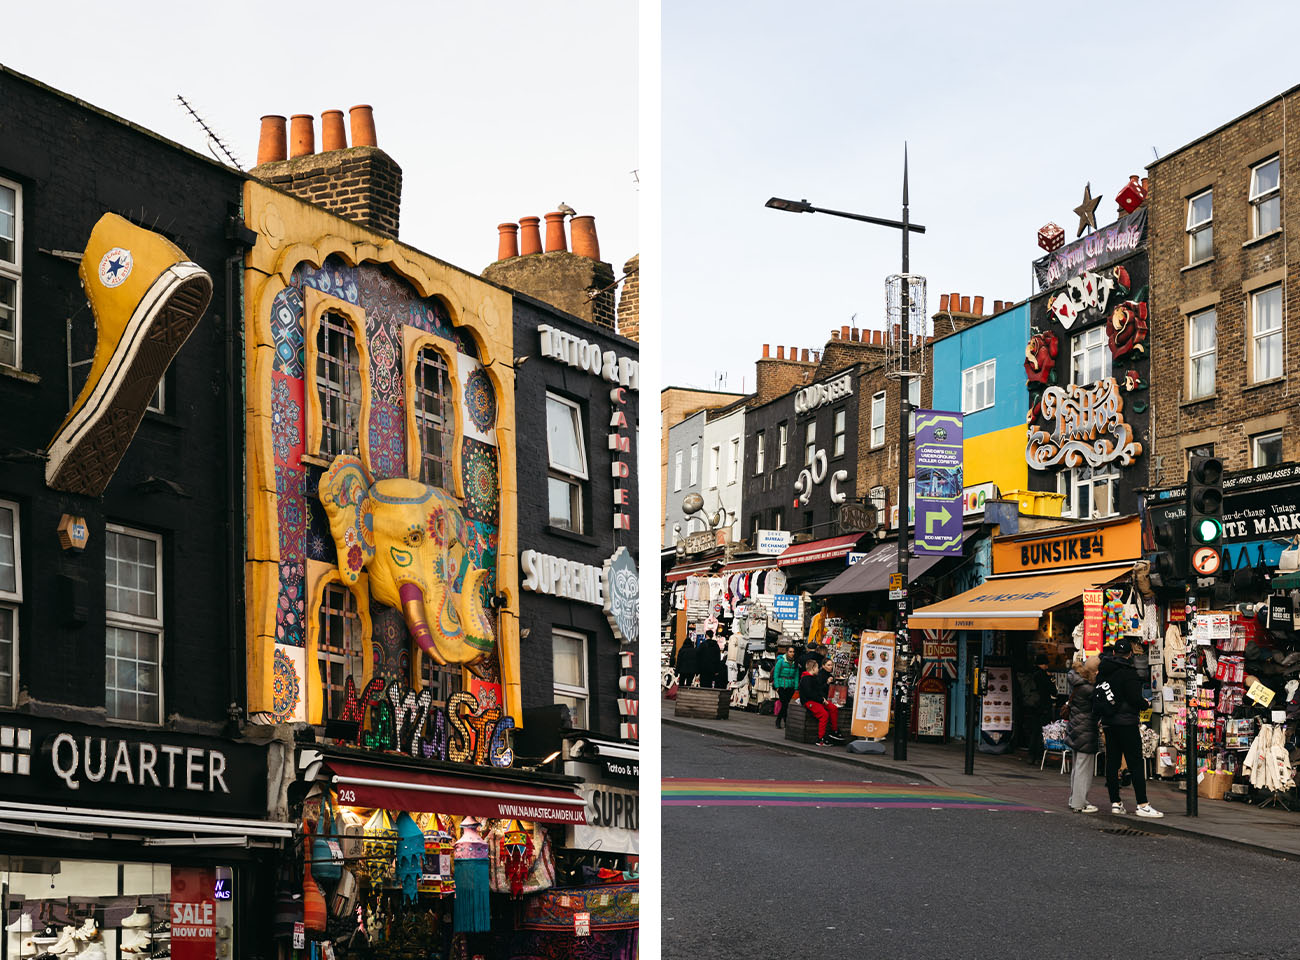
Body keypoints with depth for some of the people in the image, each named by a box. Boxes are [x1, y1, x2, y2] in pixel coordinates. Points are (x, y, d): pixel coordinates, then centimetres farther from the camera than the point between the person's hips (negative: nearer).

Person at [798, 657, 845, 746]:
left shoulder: (814, 678, 20)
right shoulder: (806, 678, -12)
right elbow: (809, 693, -20)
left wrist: (822, 697, 6)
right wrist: (821, 700, -16)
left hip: (817, 701, 10)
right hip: (808, 701, -10)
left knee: (834, 708, 0)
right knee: (824, 714, -26)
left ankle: (834, 731, 8)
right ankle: (820, 739, -26)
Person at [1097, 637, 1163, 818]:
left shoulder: (1103, 672, 7)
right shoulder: (1128, 673, -13)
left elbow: (1096, 697, 10)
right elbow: (1135, 699, -15)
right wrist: (1146, 705, 5)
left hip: (1108, 722, 7)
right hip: (1126, 722, -7)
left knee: (1112, 762, 9)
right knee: (1136, 763, -5)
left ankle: (1115, 803, 10)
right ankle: (1142, 805, -7)